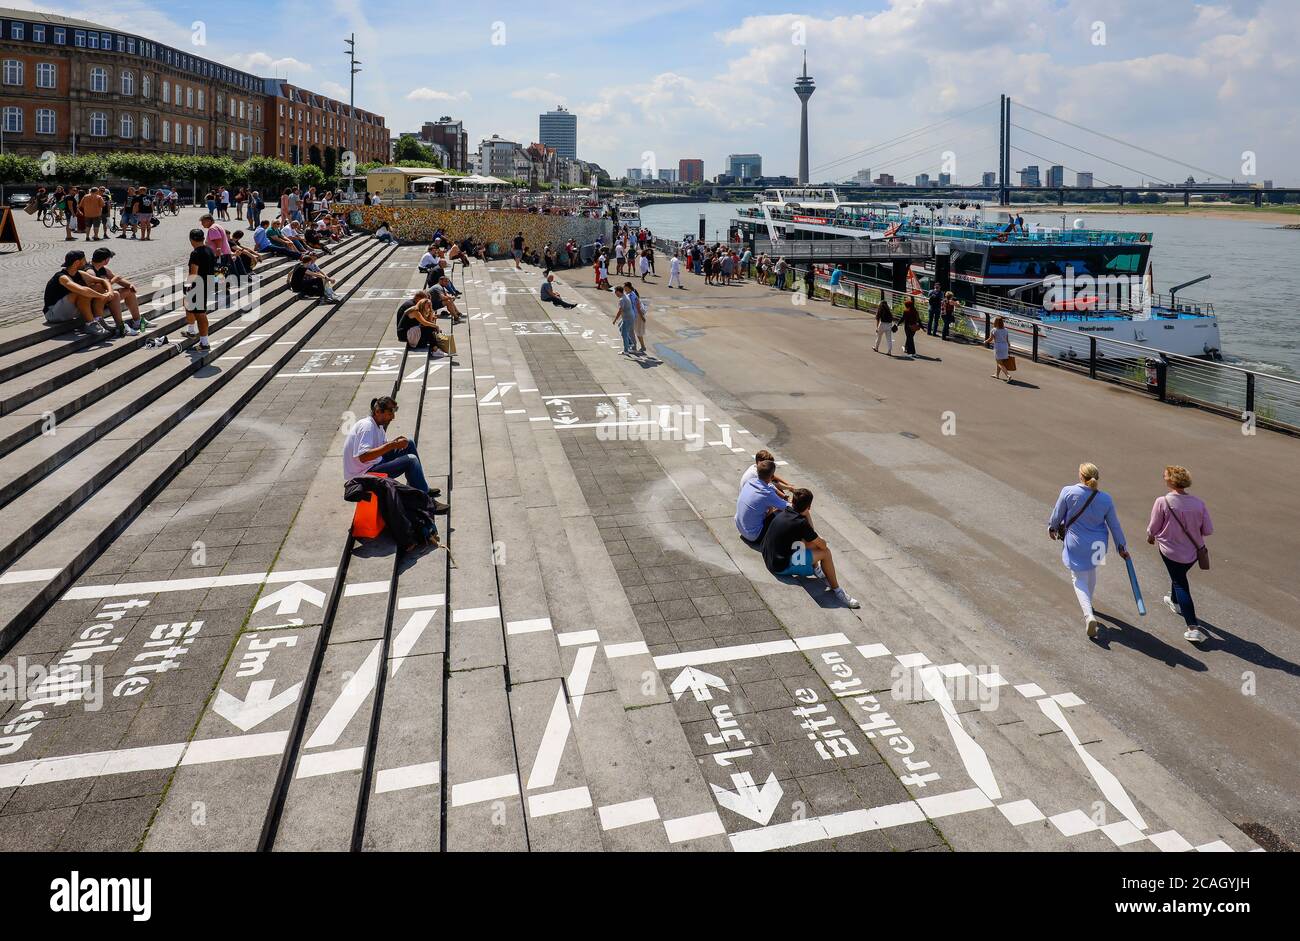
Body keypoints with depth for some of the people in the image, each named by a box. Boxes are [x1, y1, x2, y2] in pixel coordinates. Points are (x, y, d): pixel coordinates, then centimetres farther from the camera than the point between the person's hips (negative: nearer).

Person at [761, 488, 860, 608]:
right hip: (782, 567, -8)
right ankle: (836, 589, 14)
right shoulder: (801, 523, -21)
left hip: (768, 560, 8)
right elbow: (822, 545, -9)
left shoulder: (780, 512, 0)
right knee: (825, 552, -1)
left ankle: (816, 569, 31)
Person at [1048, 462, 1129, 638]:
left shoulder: (1068, 492, -18)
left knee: (1079, 579, 6)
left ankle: (1089, 615, -13)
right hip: (1097, 544, 3)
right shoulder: (1105, 499, -9)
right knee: (1091, 571, 28)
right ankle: (1087, 604, 48)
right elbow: (1114, 525, 1)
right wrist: (1122, 547, 13)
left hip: (1076, 544, -3)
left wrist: (1052, 527, 16)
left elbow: (1057, 514, -5)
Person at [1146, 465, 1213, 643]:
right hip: (1193, 552, 4)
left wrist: (1150, 537, 11)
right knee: (1180, 575, 31)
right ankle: (1175, 602, 58)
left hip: (1170, 550, -4)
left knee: (1180, 584, 8)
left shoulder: (1162, 502, -22)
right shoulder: (1199, 503, -12)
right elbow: (1208, 530, -6)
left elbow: (1153, 528, -12)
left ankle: (1193, 627, 1)